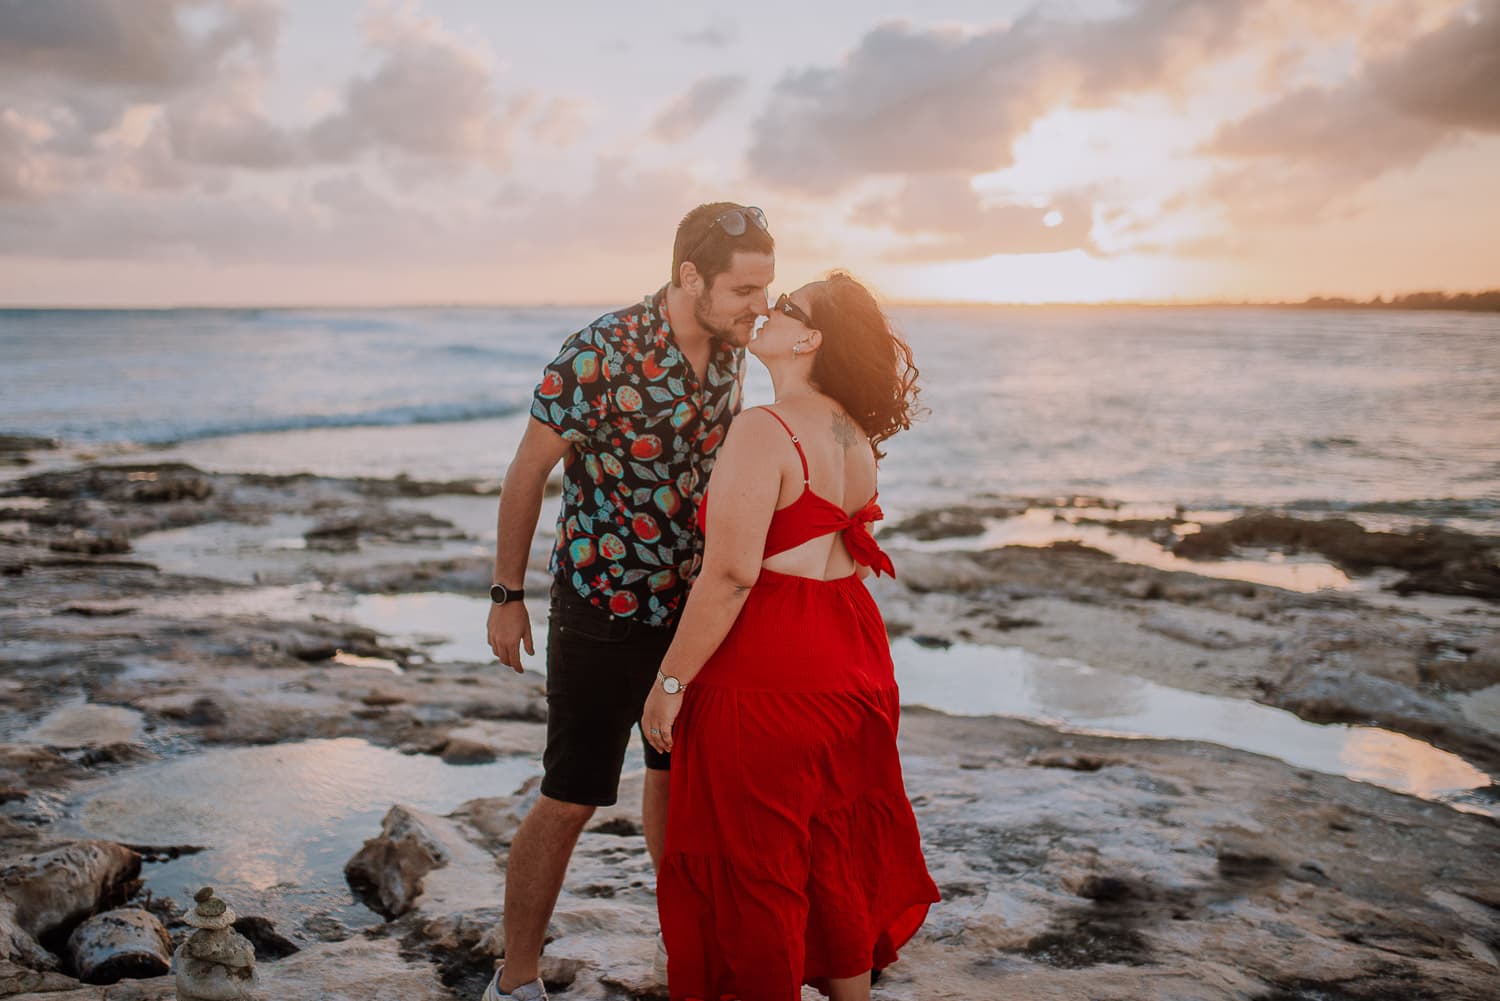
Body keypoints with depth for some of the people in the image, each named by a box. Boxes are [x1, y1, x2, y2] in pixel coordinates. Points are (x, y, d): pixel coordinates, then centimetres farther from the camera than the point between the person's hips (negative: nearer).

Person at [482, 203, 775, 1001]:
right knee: (570, 802, 0)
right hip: (606, 606, -6)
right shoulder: (599, 356, -22)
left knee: (679, 773, 21)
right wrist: (507, 596, -6)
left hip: (693, 599, 6)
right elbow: (528, 473, -12)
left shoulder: (731, 348, -3)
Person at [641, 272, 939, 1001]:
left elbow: (732, 573, -23)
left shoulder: (764, 430, -18)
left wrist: (671, 680, -17)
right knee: (839, 850, 22)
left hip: (766, 669, -9)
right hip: (852, 661, 9)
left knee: (752, 864, 8)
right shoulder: (854, 435, 9)